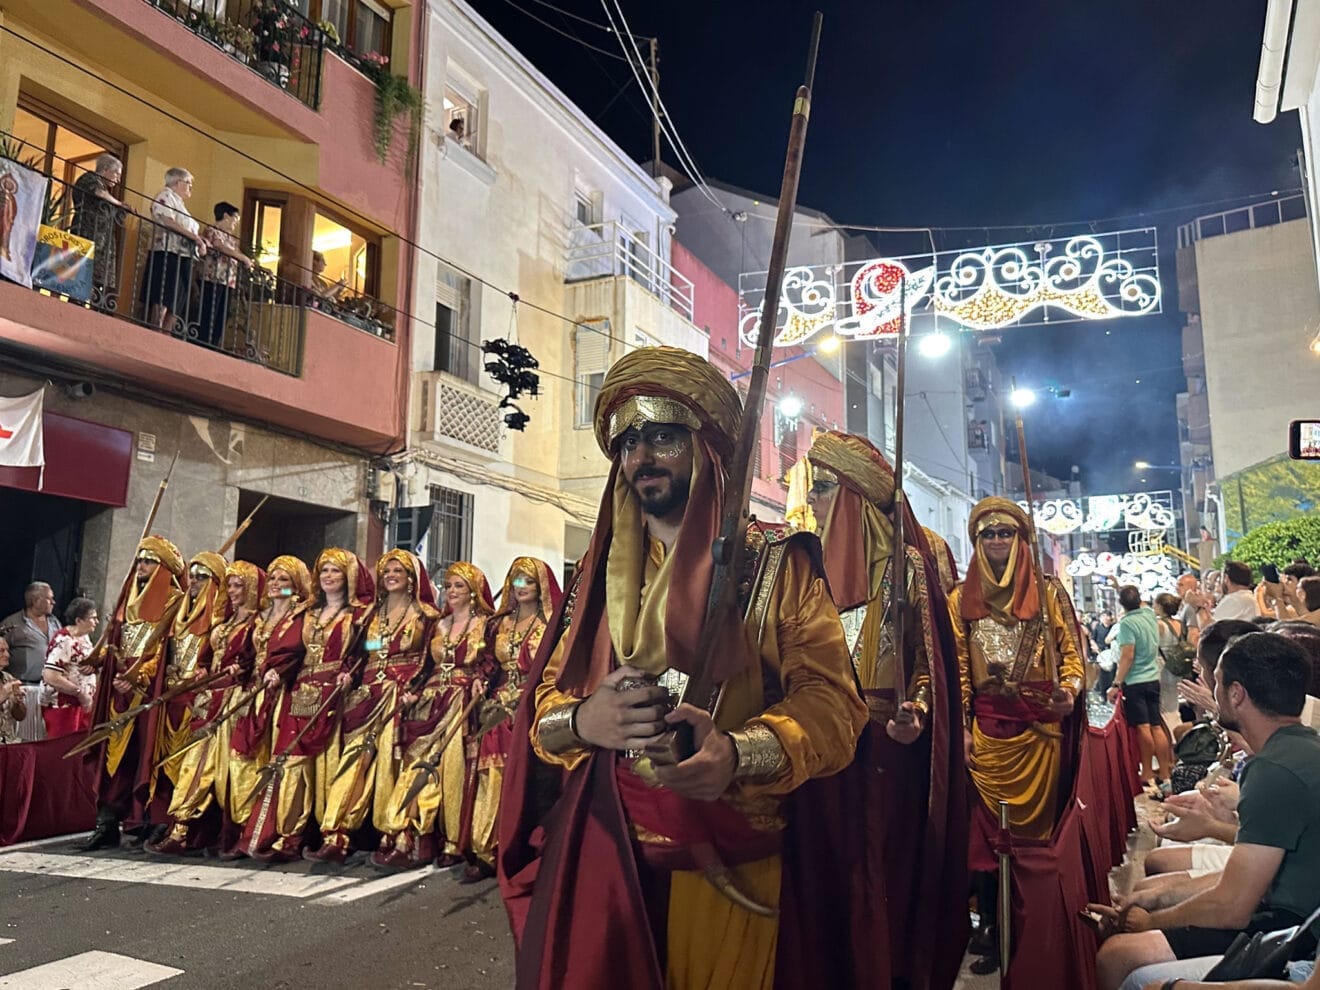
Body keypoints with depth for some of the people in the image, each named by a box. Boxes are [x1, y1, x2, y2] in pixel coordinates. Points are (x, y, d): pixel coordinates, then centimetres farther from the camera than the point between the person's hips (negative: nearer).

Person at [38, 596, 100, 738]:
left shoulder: (84, 636, 8)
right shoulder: (63, 641, -20)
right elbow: (51, 677, -28)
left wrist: (92, 666, -1)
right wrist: (80, 693, -22)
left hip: (82, 703, 9)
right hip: (62, 705, -9)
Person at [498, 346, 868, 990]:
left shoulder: (776, 565, -3)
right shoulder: (601, 570, 9)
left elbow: (831, 704, -12)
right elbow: (545, 703, 8)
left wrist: (738, 752, -31)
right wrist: (584, 720, -15)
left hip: (730, 864, -3)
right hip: (599, 852, 3)